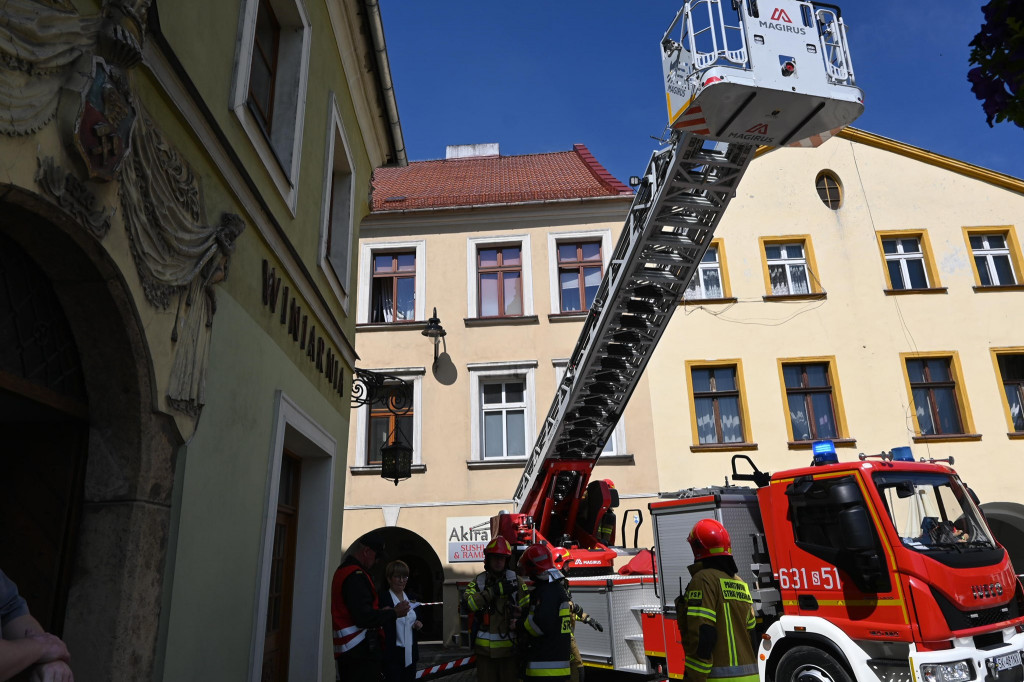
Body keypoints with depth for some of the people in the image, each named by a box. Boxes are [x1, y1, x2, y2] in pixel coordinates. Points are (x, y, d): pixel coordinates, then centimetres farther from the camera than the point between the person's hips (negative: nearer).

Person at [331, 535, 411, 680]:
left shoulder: (344, 570, 17)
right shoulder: (356, 575, -17)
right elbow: (363, 617, -23)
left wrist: (381, 612, 14)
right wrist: (394, 613, -11)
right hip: (361, 652, -10)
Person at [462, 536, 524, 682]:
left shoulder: (516, 581, 1)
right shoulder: (478, 581, 4)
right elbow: (468, 602, -15)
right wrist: (493, 591, -21)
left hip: (509, 648, -1)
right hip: (485, 649, 2)